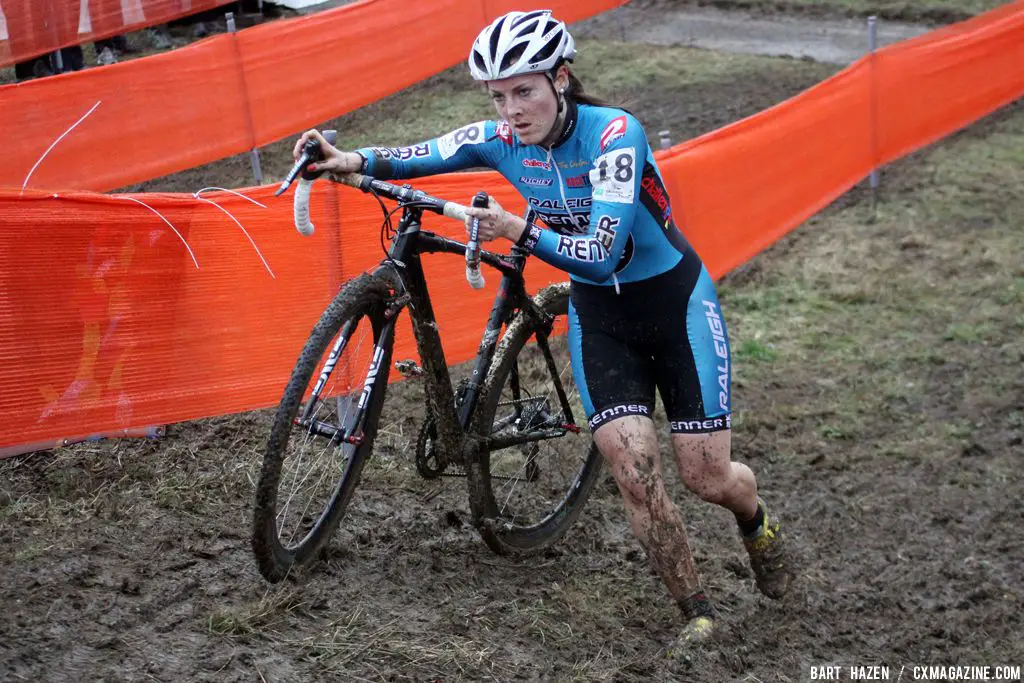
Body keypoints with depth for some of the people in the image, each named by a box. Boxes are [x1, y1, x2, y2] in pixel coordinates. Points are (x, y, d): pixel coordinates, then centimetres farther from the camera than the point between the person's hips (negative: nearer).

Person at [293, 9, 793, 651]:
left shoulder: (614, 133, -27)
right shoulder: (501, 139, -11)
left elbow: (602, 254, -34)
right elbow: (424, 154, -10)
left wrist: (520, 230, -46)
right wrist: (355, 160, -30)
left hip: (677, 303, -4)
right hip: (598, 315, 4)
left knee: (708, 477, 0)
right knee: (635, 475, -9)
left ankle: (758, 522, 37)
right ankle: (698, 613, 9)